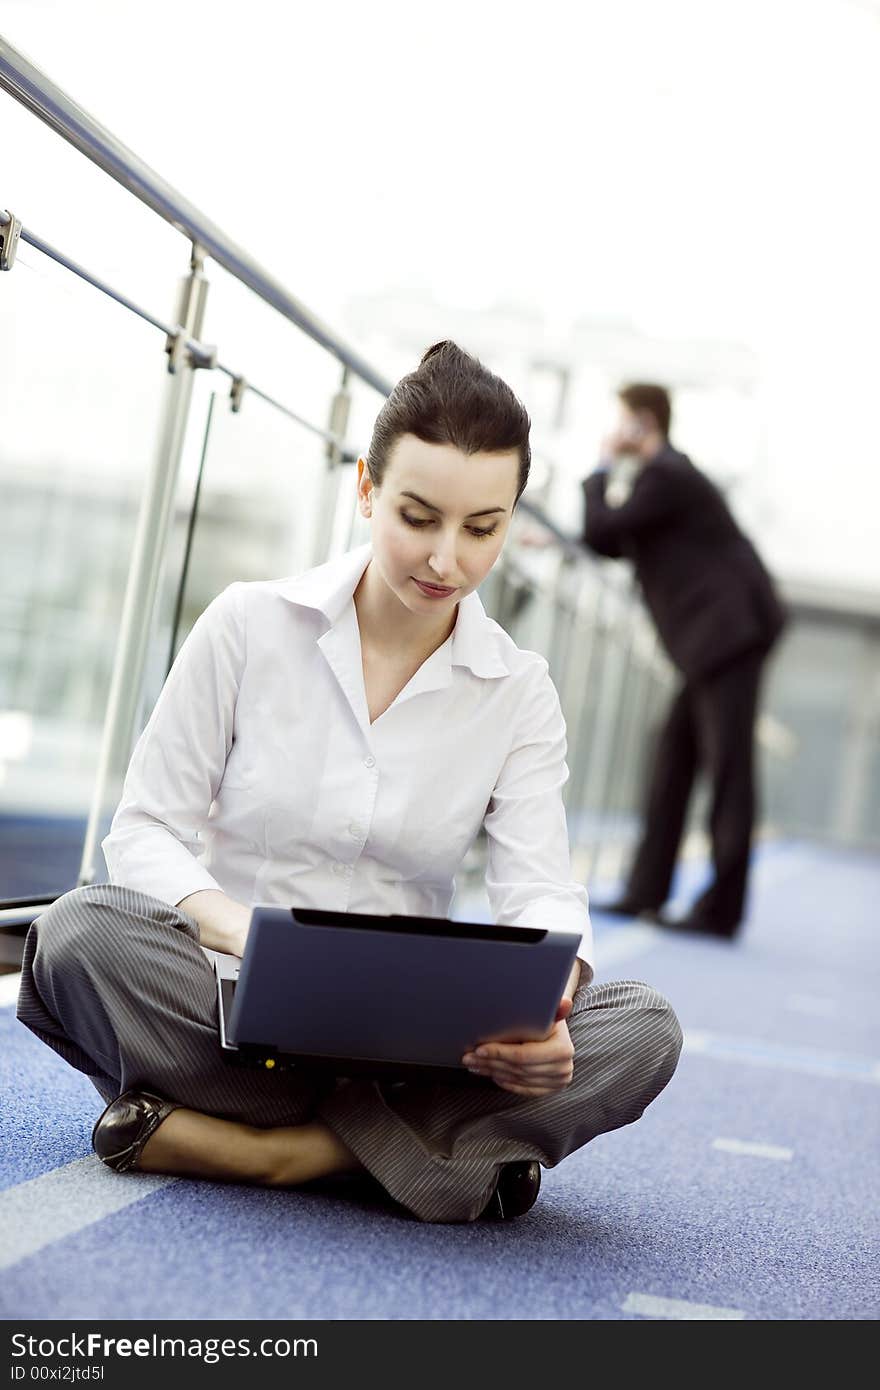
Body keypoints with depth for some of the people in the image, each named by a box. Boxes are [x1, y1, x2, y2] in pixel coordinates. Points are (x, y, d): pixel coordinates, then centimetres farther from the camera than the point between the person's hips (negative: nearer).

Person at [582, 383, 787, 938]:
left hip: (732, 627, -11)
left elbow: (601, 530, -12)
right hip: (714, 640, 11)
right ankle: (647, 892, 13)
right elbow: (615, 543, 30)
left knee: (727, 766, -8)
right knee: (674, 757, 10)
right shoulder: (661, 473, 21)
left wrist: (603, 471, 1)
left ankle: (722, 909, -6)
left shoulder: (665, 475, -10)